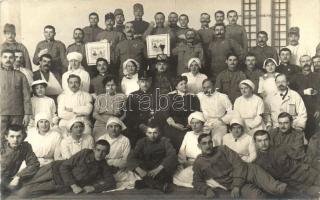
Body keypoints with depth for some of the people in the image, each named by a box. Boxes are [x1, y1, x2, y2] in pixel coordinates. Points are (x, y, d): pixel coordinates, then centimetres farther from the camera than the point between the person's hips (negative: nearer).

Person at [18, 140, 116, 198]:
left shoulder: (103, 166, -6)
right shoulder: (85, 153, -12)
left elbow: (111, 183, -6)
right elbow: (64, 167, -11)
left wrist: (94, 187, -19)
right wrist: (73, 185, -20)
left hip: (62, 185, 0)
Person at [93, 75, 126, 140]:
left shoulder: (121, 97, 10)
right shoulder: (100, 97, 14)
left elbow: (125, 113, 5)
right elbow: (95, 114, 8)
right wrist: (106, 121, -7)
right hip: (101, 124, 1)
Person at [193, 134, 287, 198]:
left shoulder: (222, 149, 5)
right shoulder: (198, 163, 7)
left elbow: (238, 164, -5)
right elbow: (197, 182, 9)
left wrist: (236, 185, -18)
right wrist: (207, 190, -14)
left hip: (244, 172, 0)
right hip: (230, 183, 0)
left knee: (255, 170, -36)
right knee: (256, 195, -30)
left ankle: (277, 188, -56)